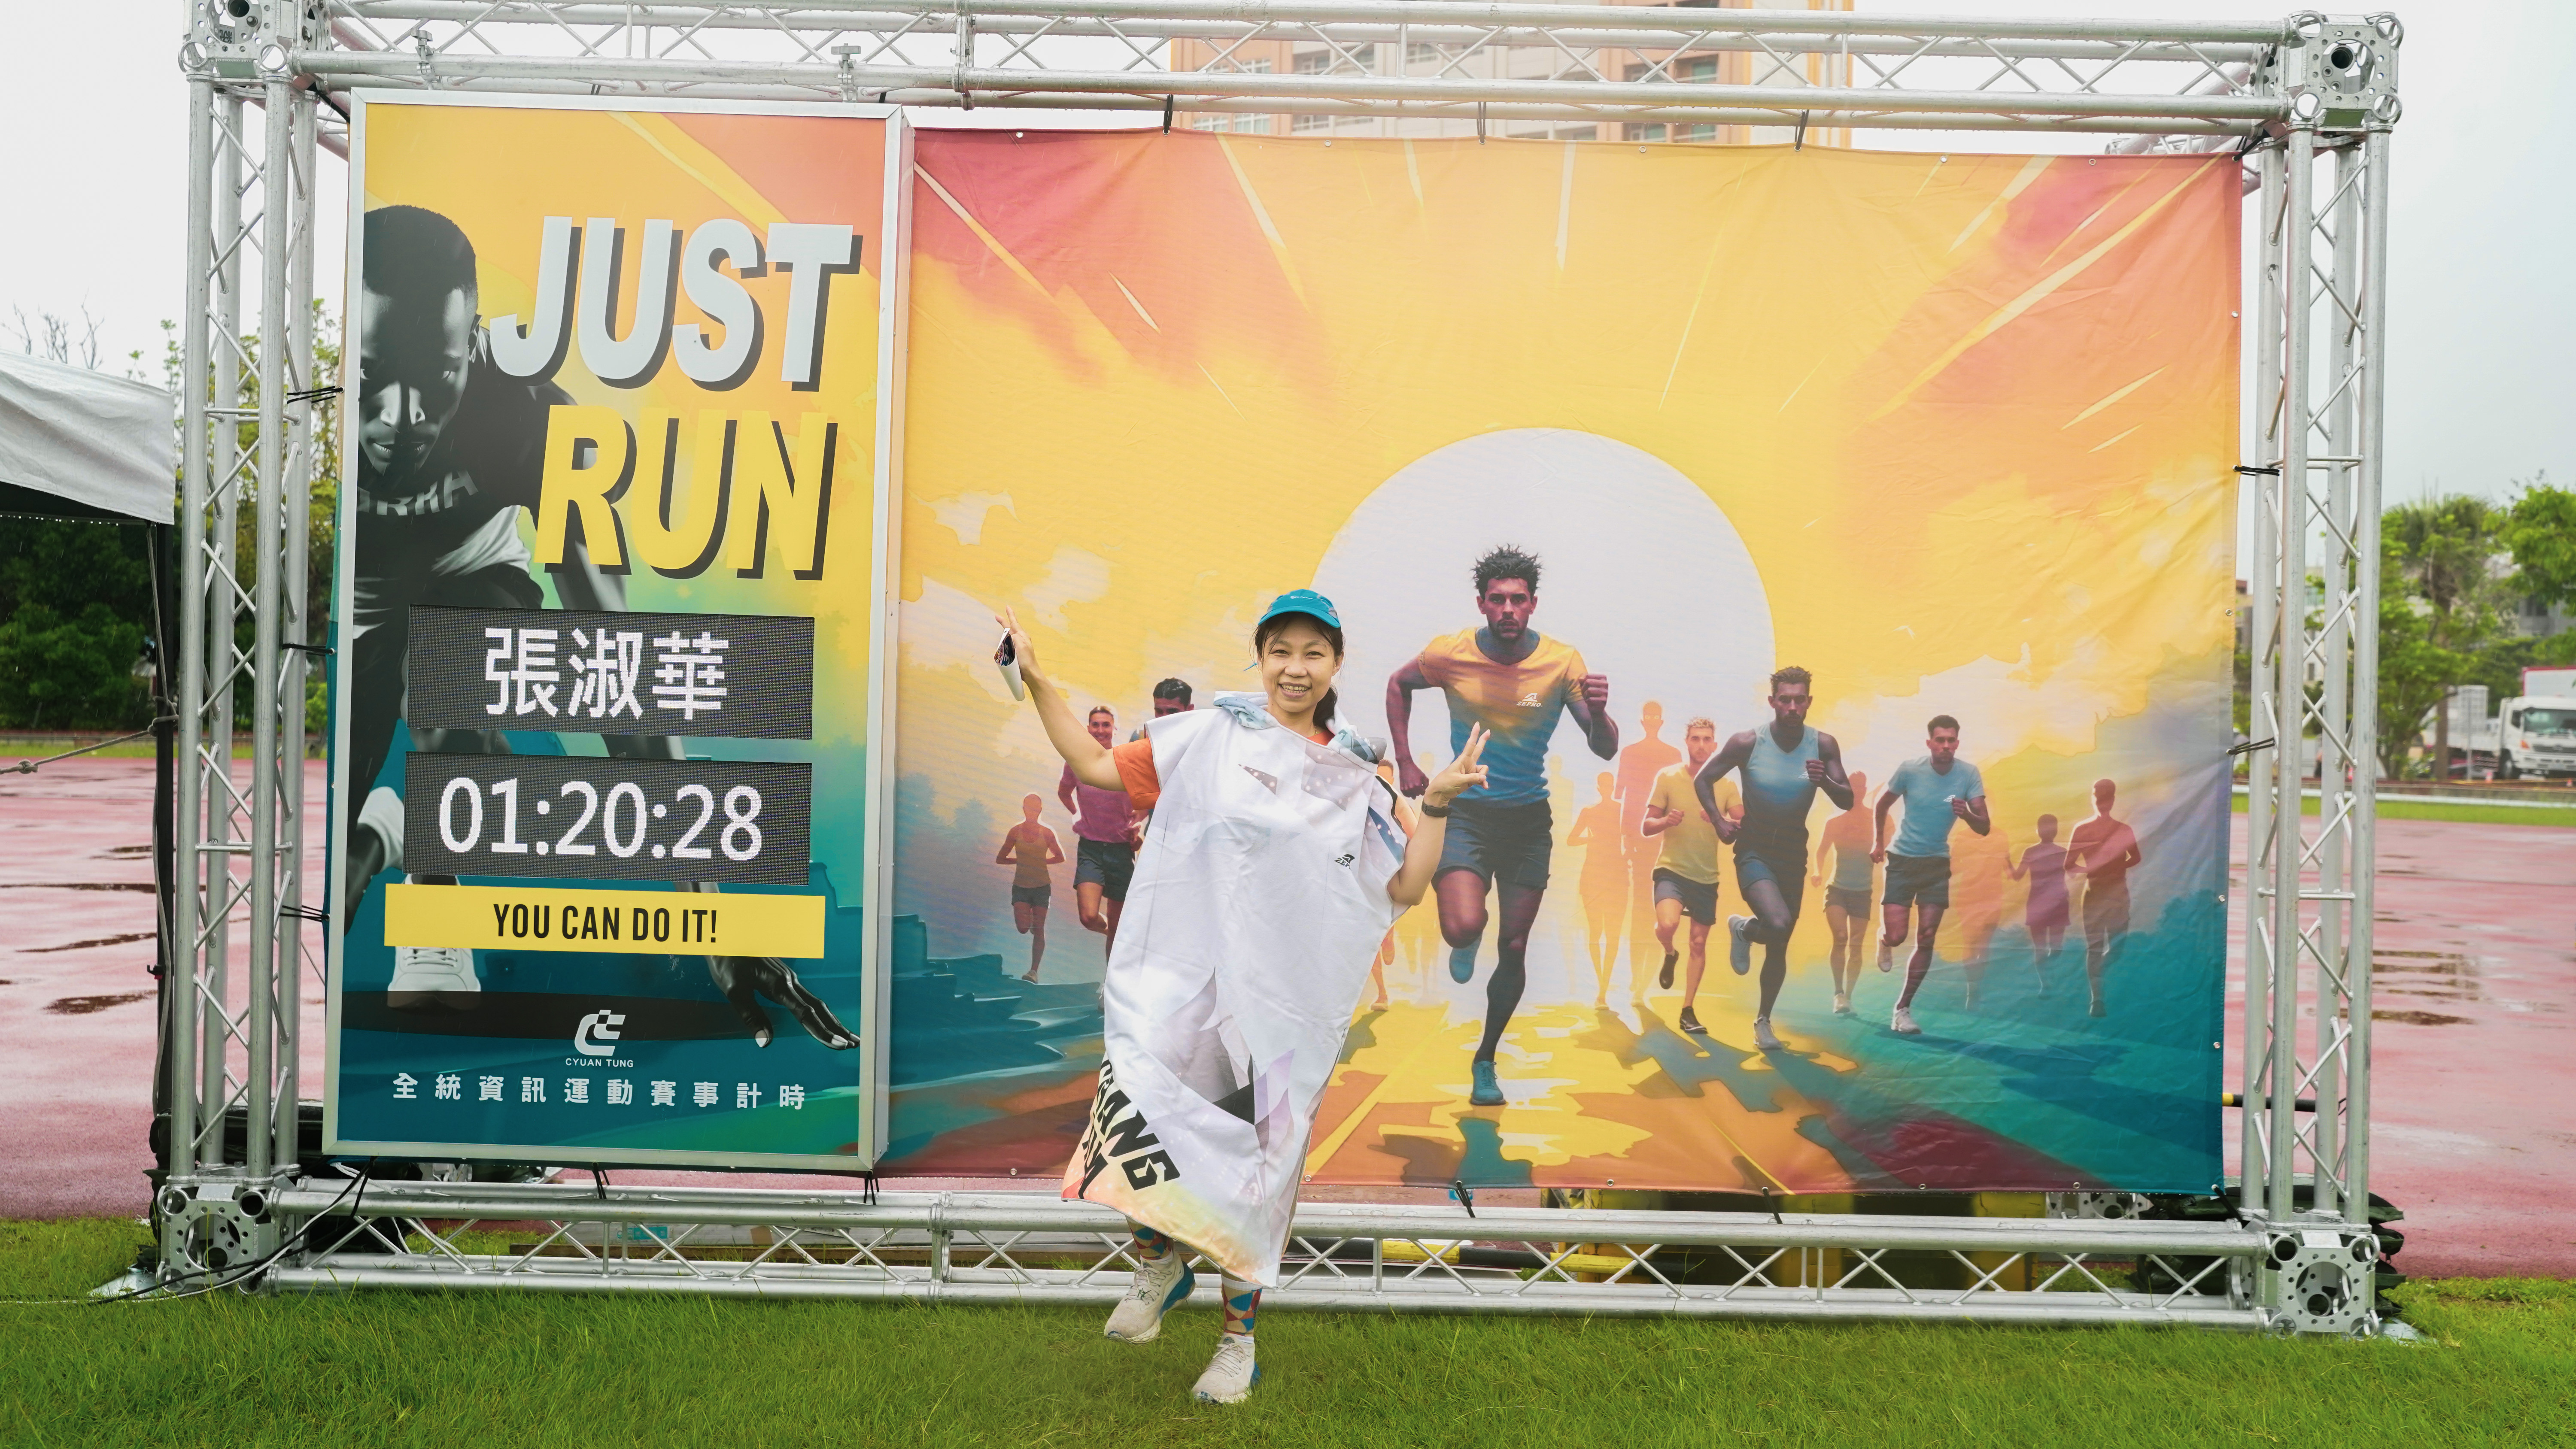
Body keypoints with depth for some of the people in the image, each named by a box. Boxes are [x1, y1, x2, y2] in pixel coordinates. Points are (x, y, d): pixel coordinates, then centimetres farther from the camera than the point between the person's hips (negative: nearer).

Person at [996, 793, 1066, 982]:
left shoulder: (1046, 833, -4)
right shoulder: (1015, 832, -3)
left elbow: (1060, 857, 6)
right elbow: (1000, 859, 4)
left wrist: (1042, 861, -4)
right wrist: (1020, 860, -5)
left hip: (1042, 886, 0)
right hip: (1020, 887, 0)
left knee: (1038, 930, -2)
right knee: (1023, 928, -10)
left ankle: (1034, 971, 2)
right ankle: (1029, 916, 27)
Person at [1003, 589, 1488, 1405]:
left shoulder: (1355, 778, 10)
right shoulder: (1207, 738, 5)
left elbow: (1405, 888, 6)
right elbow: (1095, 766, 7)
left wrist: (1437, 805, -5)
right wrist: (1037, 681, 3)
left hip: (1285, 997, 1)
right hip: (1189, 974, -1)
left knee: (1253, 1163, 6)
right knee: (1136, 1089, -24)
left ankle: (1239, 1336, 27)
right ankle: (1160, 1262, 5)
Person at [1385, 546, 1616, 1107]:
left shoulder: (1562, 662, -9)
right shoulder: (1449, 654, -9)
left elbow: (1605, 751, -9)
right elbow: (1398, 686, 12)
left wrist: (1597, 712, -32)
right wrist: (1405, 763, 4)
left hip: (1528, 819, 2)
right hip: (1464, 812, -1)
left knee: (1514, 948, 6)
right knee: (1464, 928, -23)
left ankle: (1485, 1062, 28)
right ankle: (1465, 946, 18)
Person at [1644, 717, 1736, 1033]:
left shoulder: (1726, 785, 3)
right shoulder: (1668, 778, -3)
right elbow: (1646, 828, -2)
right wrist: (1666, 821, -24)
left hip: (1707, 876, 3)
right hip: (1671, 869, -3)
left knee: (1699, 943, 7)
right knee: (1667, 924, -28)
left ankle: (1688, 1011, 19)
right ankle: (1670, 955, 7)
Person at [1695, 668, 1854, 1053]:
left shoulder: (1823, 745, -8)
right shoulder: (1748, 743, -15)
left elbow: (1847, 802, -6)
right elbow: (1703, 779, -4)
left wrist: (1826, 782, -27)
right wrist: (1720, 822, -16)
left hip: (1793, 853, 3)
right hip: (1754, 851, -3)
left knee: (1779, 947, 11)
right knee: (1779, 924, -28)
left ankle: (1763, 1021, 31)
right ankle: (1743, 929, 8)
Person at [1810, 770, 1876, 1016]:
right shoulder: (1835, 822, 2)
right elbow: (1821, 850, -2)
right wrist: (1818, 872, -20)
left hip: (1863, 891, 1)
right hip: (1837, 888, -1)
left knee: (1856, 946, 0)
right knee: (1840, 938, -17)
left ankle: (1848, 998, 8)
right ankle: (1839, 993, -7)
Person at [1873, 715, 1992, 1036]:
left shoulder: (1969, 774, -10)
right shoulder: (1910, 769, -13)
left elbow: (1984, 827, -13)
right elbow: (1883, 805, 5)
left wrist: (1967, 814, -33)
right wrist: (1878, 841, 7)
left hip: (1937, 864, 2)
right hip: (1902, 860, -2)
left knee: (1926, 940, -2)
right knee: (1896, 935, -9)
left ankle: (1903, 1009, 9)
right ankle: (1885, 943, 31)